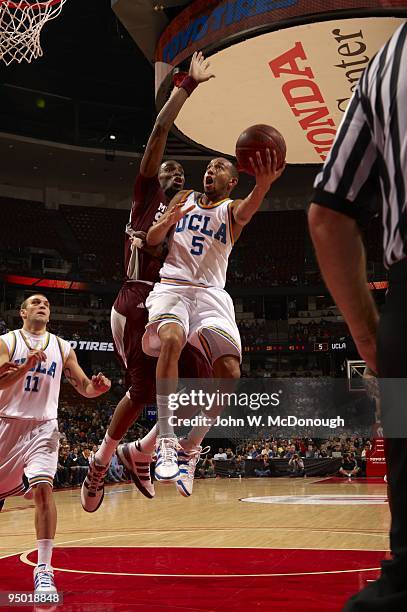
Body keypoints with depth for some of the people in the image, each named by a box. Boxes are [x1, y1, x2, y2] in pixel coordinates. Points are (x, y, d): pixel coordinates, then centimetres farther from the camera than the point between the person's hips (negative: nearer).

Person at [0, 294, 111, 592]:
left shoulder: (62, 347, 9)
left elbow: (84, 387, 8)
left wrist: (97, 386, -16)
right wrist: (27, 365, -27)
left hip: (42, 427, 0)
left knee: (43, 488, -20)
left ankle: (43, 570, -19)